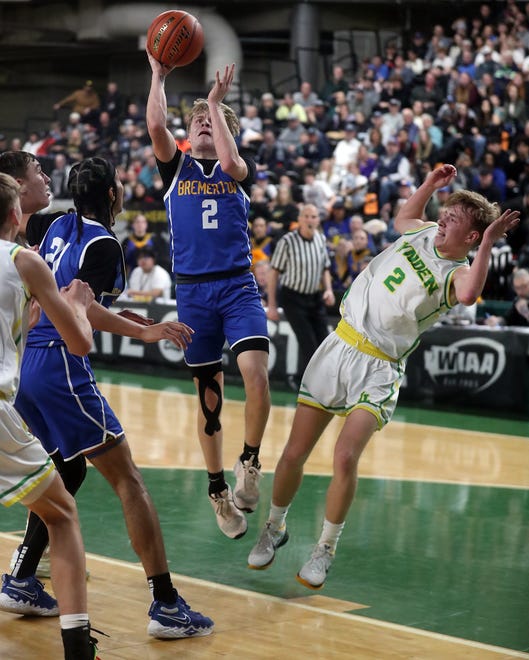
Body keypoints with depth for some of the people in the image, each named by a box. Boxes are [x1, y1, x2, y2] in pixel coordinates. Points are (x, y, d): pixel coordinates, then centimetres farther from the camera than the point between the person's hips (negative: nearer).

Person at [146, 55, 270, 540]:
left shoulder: (241, 171, 9)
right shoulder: (177, 168, 12)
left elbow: (229, 162, -15)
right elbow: (155, 127, -6)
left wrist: (217, 102, -7)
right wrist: (158, 76, -2)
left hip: (238, 286, -1)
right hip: (193, 292, 1)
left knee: (255, 372, -23)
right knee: (208, 393, 5)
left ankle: (249, 462, -3)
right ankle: (219, 490, 17)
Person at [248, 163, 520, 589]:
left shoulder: (457, 274, -10)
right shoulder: (422, 234, 7)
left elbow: (469, 294, -37)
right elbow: (404, 217, 33)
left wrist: (488, 243, -34)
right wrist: (431, 184, 21)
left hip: (379, 370, -5)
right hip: (339, 346, 5)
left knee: (345, 459, -22)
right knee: (294, 455, 5)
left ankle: (326, 550, 0)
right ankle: (275, 529, 30)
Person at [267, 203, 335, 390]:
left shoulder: (321, 239, 2)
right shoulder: (287, 241, -14)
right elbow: (274, 272, -9)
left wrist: (328, 289, -2)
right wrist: (272, 306, -10)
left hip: (315, 298, 5)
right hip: (293, 298, -5)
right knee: (309, 345, -12)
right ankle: (301, 381, 9)